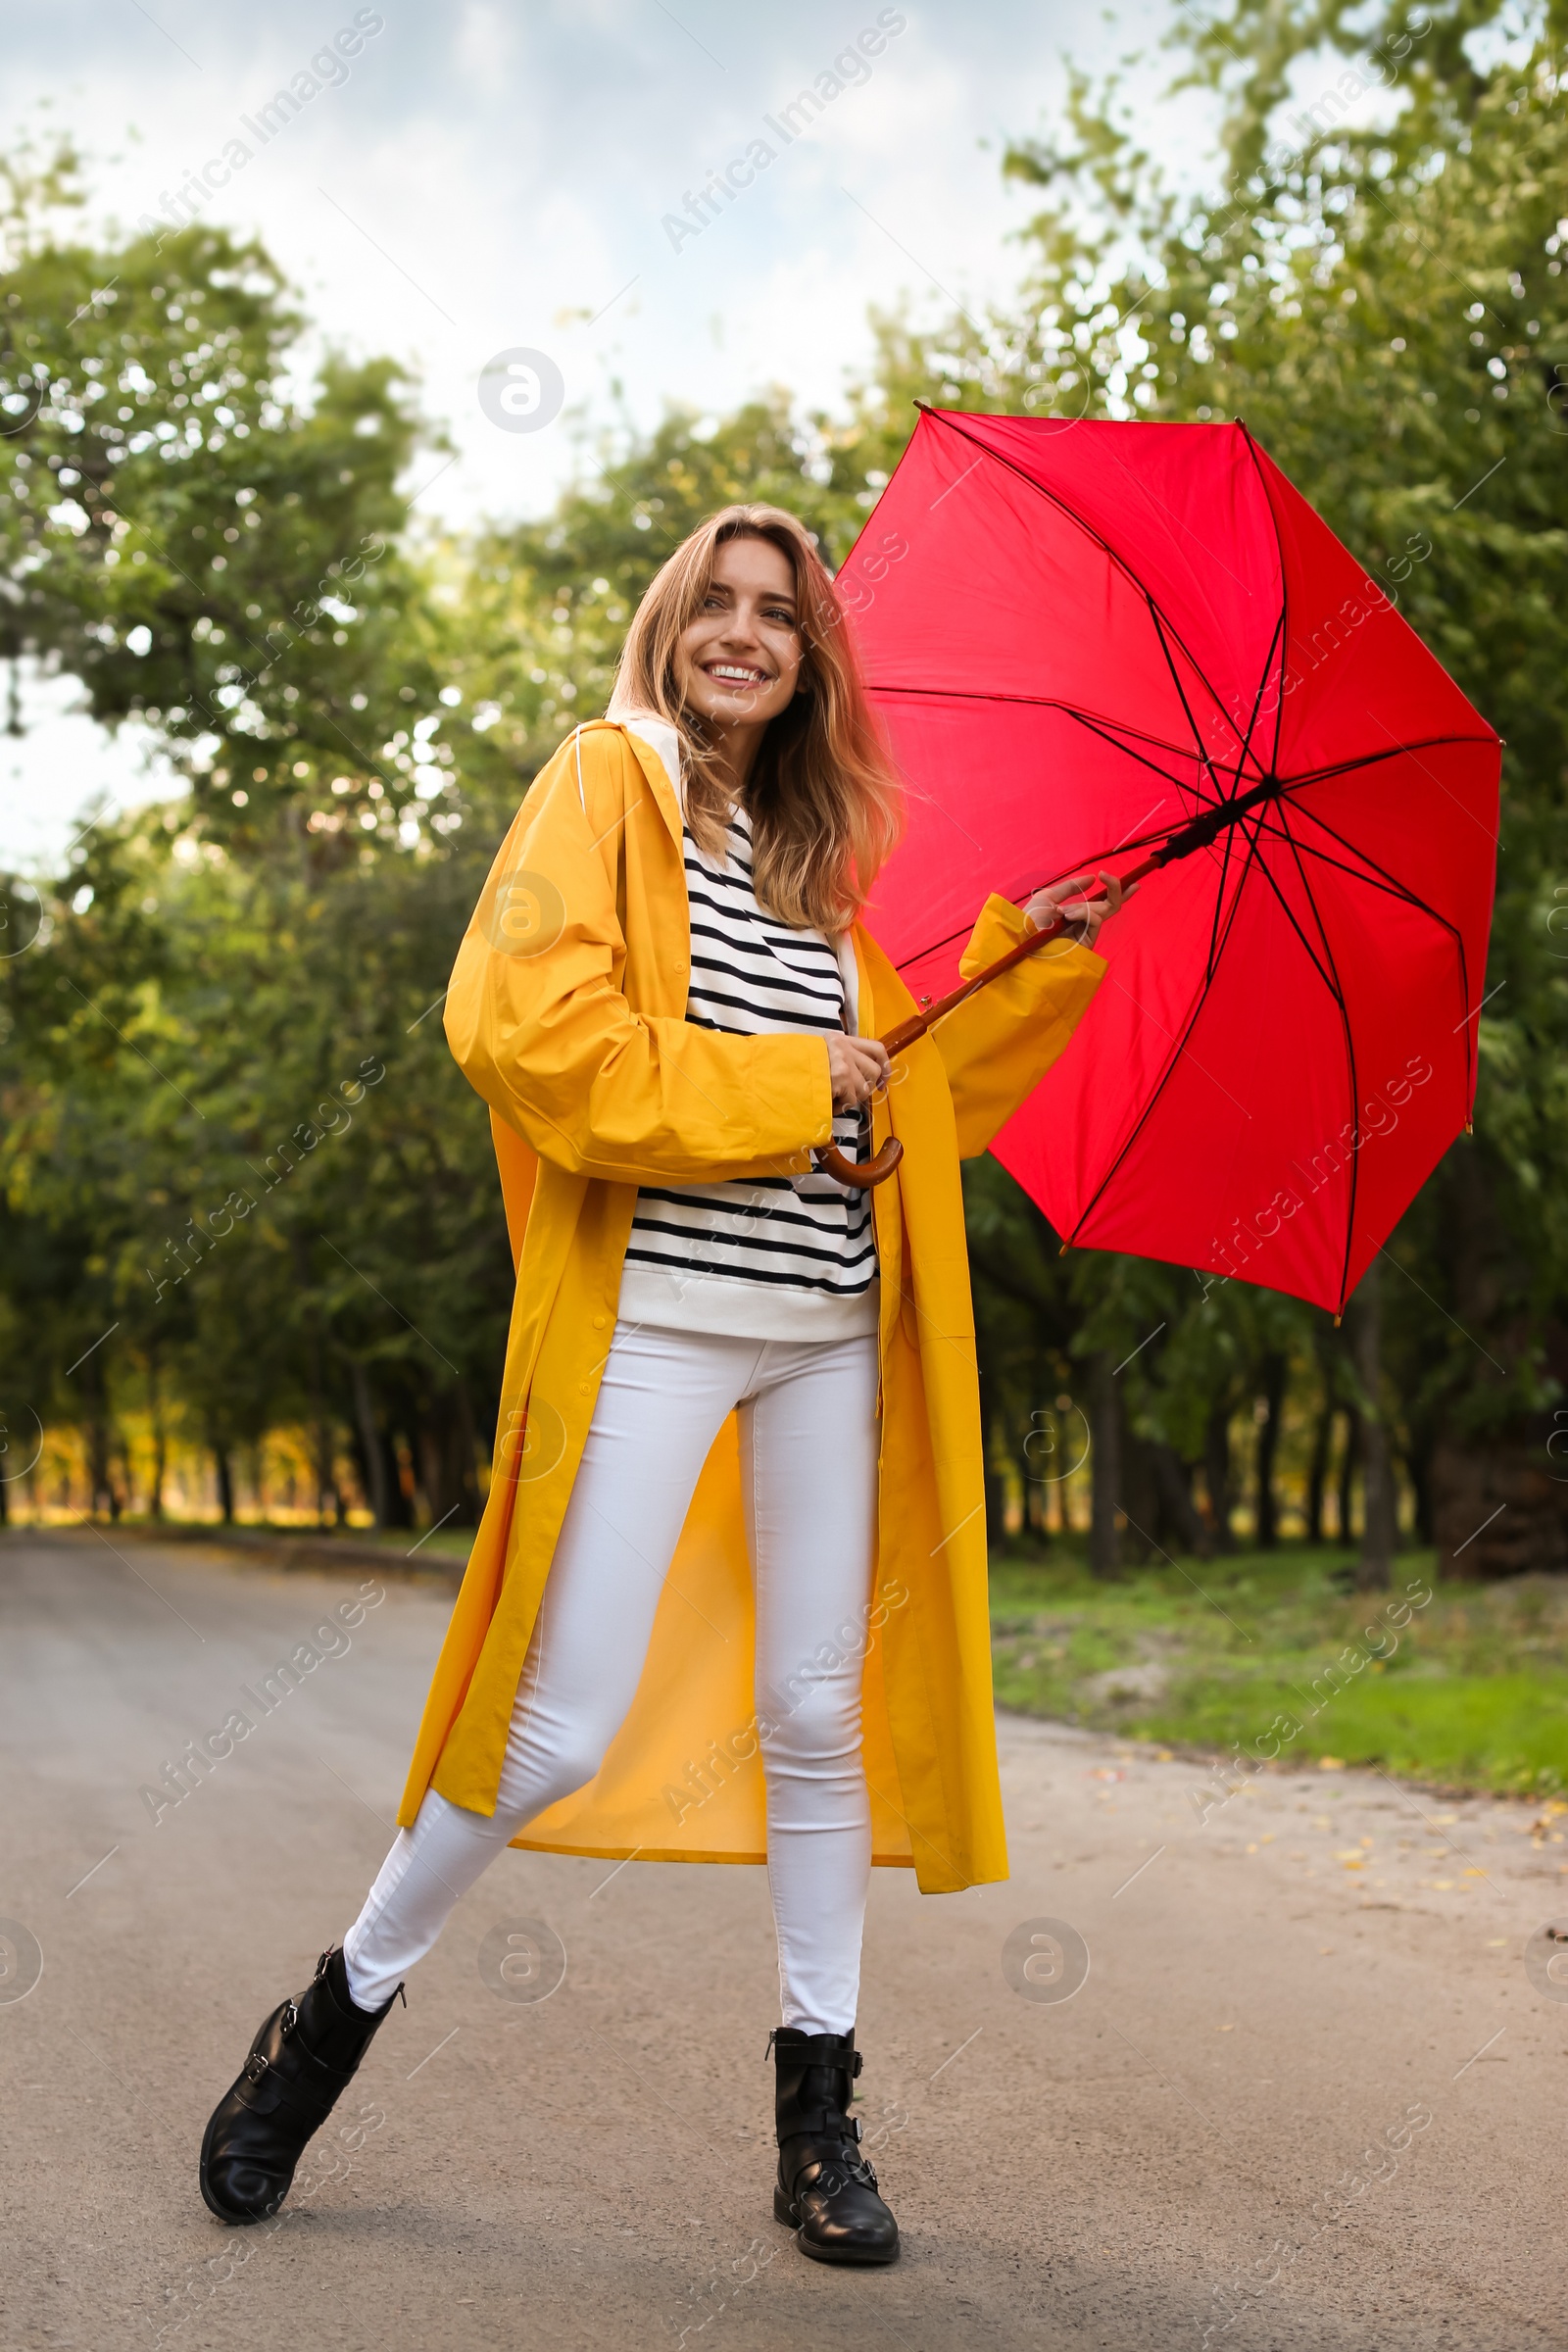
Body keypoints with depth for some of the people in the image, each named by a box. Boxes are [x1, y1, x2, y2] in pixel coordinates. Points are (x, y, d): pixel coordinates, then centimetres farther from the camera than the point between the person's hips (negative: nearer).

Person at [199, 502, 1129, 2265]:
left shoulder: (817, 860, 19)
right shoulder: (606, 781, 1)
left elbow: (914, 1092, 24)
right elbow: (527, 1028, -15)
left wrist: (1035, 960, 15)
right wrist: (788, 1085, -12)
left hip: (830, 1329, 6)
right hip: (652, 1315, -6)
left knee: (817, 1715, 7)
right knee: (568, 1729, -7)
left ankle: (817, 2117, 18)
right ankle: (341, 2008, 16)